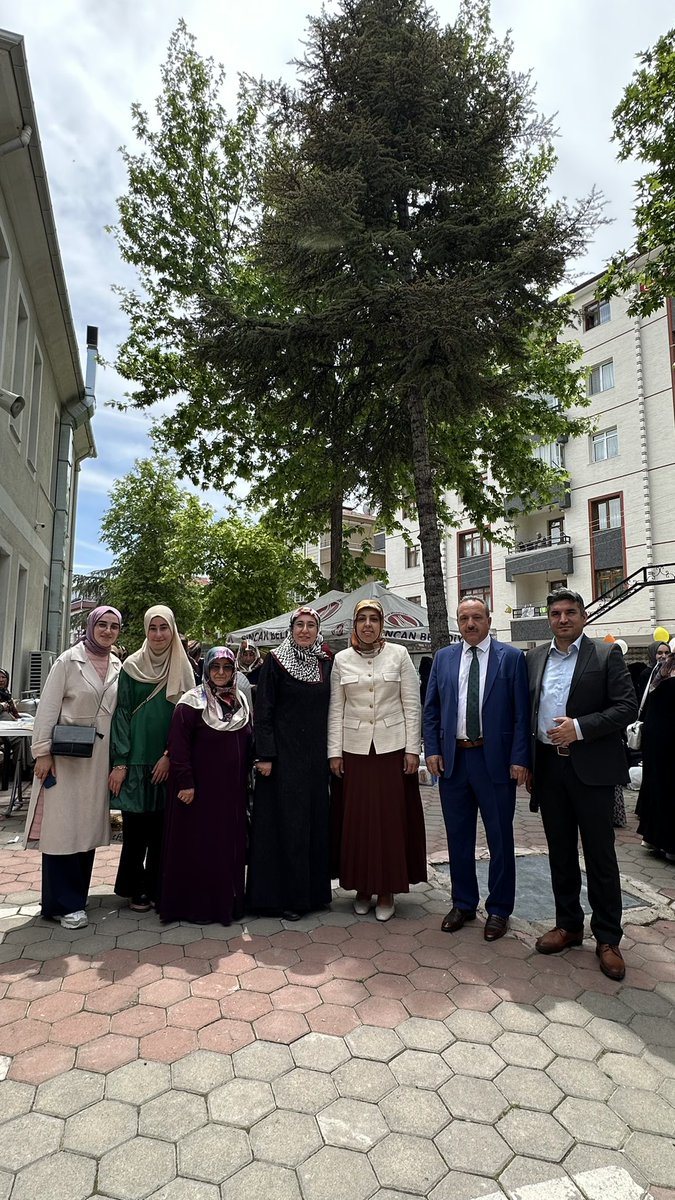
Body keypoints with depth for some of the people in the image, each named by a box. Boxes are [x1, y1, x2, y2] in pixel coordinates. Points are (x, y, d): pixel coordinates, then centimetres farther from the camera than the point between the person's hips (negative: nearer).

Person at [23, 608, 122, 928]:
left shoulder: (117, 667, 6)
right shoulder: (69, 660, -7)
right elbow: (47, 708, -9)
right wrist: (42, 752, -12)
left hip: (99, 757, 5)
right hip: (65, 755, -5)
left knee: (88, 824, 11)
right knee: (62, 826, 0)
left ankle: (76, 896, 26)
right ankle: (64, 903, 12)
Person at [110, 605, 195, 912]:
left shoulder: (183, 669, 5)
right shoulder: (132, 666, 1)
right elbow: (122, 713, -1)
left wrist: (171, 755, -7)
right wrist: (120, 762, -7)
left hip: (168, 761, 1)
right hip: (137, 759, -1)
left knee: (162, 826, 6)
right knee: (135, 827, 4)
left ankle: (156, 887, 22)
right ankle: (135, 888, 21)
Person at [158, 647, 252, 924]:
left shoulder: (241, 702, 9)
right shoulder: (191, 702, -9)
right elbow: (178, 745, -13)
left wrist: (245, 780, 11)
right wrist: (185, 783, -16)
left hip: (232, 790, 6)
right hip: (200, 789, -5)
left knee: (230, 844, 12)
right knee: (197, 845, 3)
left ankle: (227, 902, 25)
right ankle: (195, 905, 17)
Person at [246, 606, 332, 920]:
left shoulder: (325, 664, 8)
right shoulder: (275, 661, -5)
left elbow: (329, 711, 12)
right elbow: (262, 711, -8)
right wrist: (265, 755, -14)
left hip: (316, 756, 5)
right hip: (284, 753, -4)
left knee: (316, 821, 9)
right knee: (287, 823, 0)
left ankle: (313, 891, 23)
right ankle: (287, 897, 12)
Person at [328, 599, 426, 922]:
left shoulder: (399, 654, 0)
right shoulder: (341, 659, 4)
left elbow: (412, 704, 0)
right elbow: (336, 708, 5)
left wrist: (412, 749, -5)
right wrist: (334, 751, 0)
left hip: (392, 747, -1)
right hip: (354, 748, 1)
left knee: (392, 818, 4)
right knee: (357, 819, 6)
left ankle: (387, 891, 19)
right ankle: (362, 887, 23)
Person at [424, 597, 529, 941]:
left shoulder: (511, 657, -3)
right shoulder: (443, 658, 7)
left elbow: (521, 713, -5)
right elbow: (431, 709, 9)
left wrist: (519, 759, -11)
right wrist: (432, 750, 0)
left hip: (495, 760, -3)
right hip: (453, 759, 3)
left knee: (500, 838, 9)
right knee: (458, 838, 15)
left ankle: (498, 909, 27)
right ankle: (463, 904, 32)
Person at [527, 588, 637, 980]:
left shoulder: (606, 654, -3)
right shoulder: (535, 657, 9)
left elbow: (627, 708, -10)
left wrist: (579, 728, -19)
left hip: (591, 768, -4)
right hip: (548, 767, 4)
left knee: (600, 855, 6)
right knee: (560, 852, 15)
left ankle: (607, 939, 21)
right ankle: (568, 925, 30)